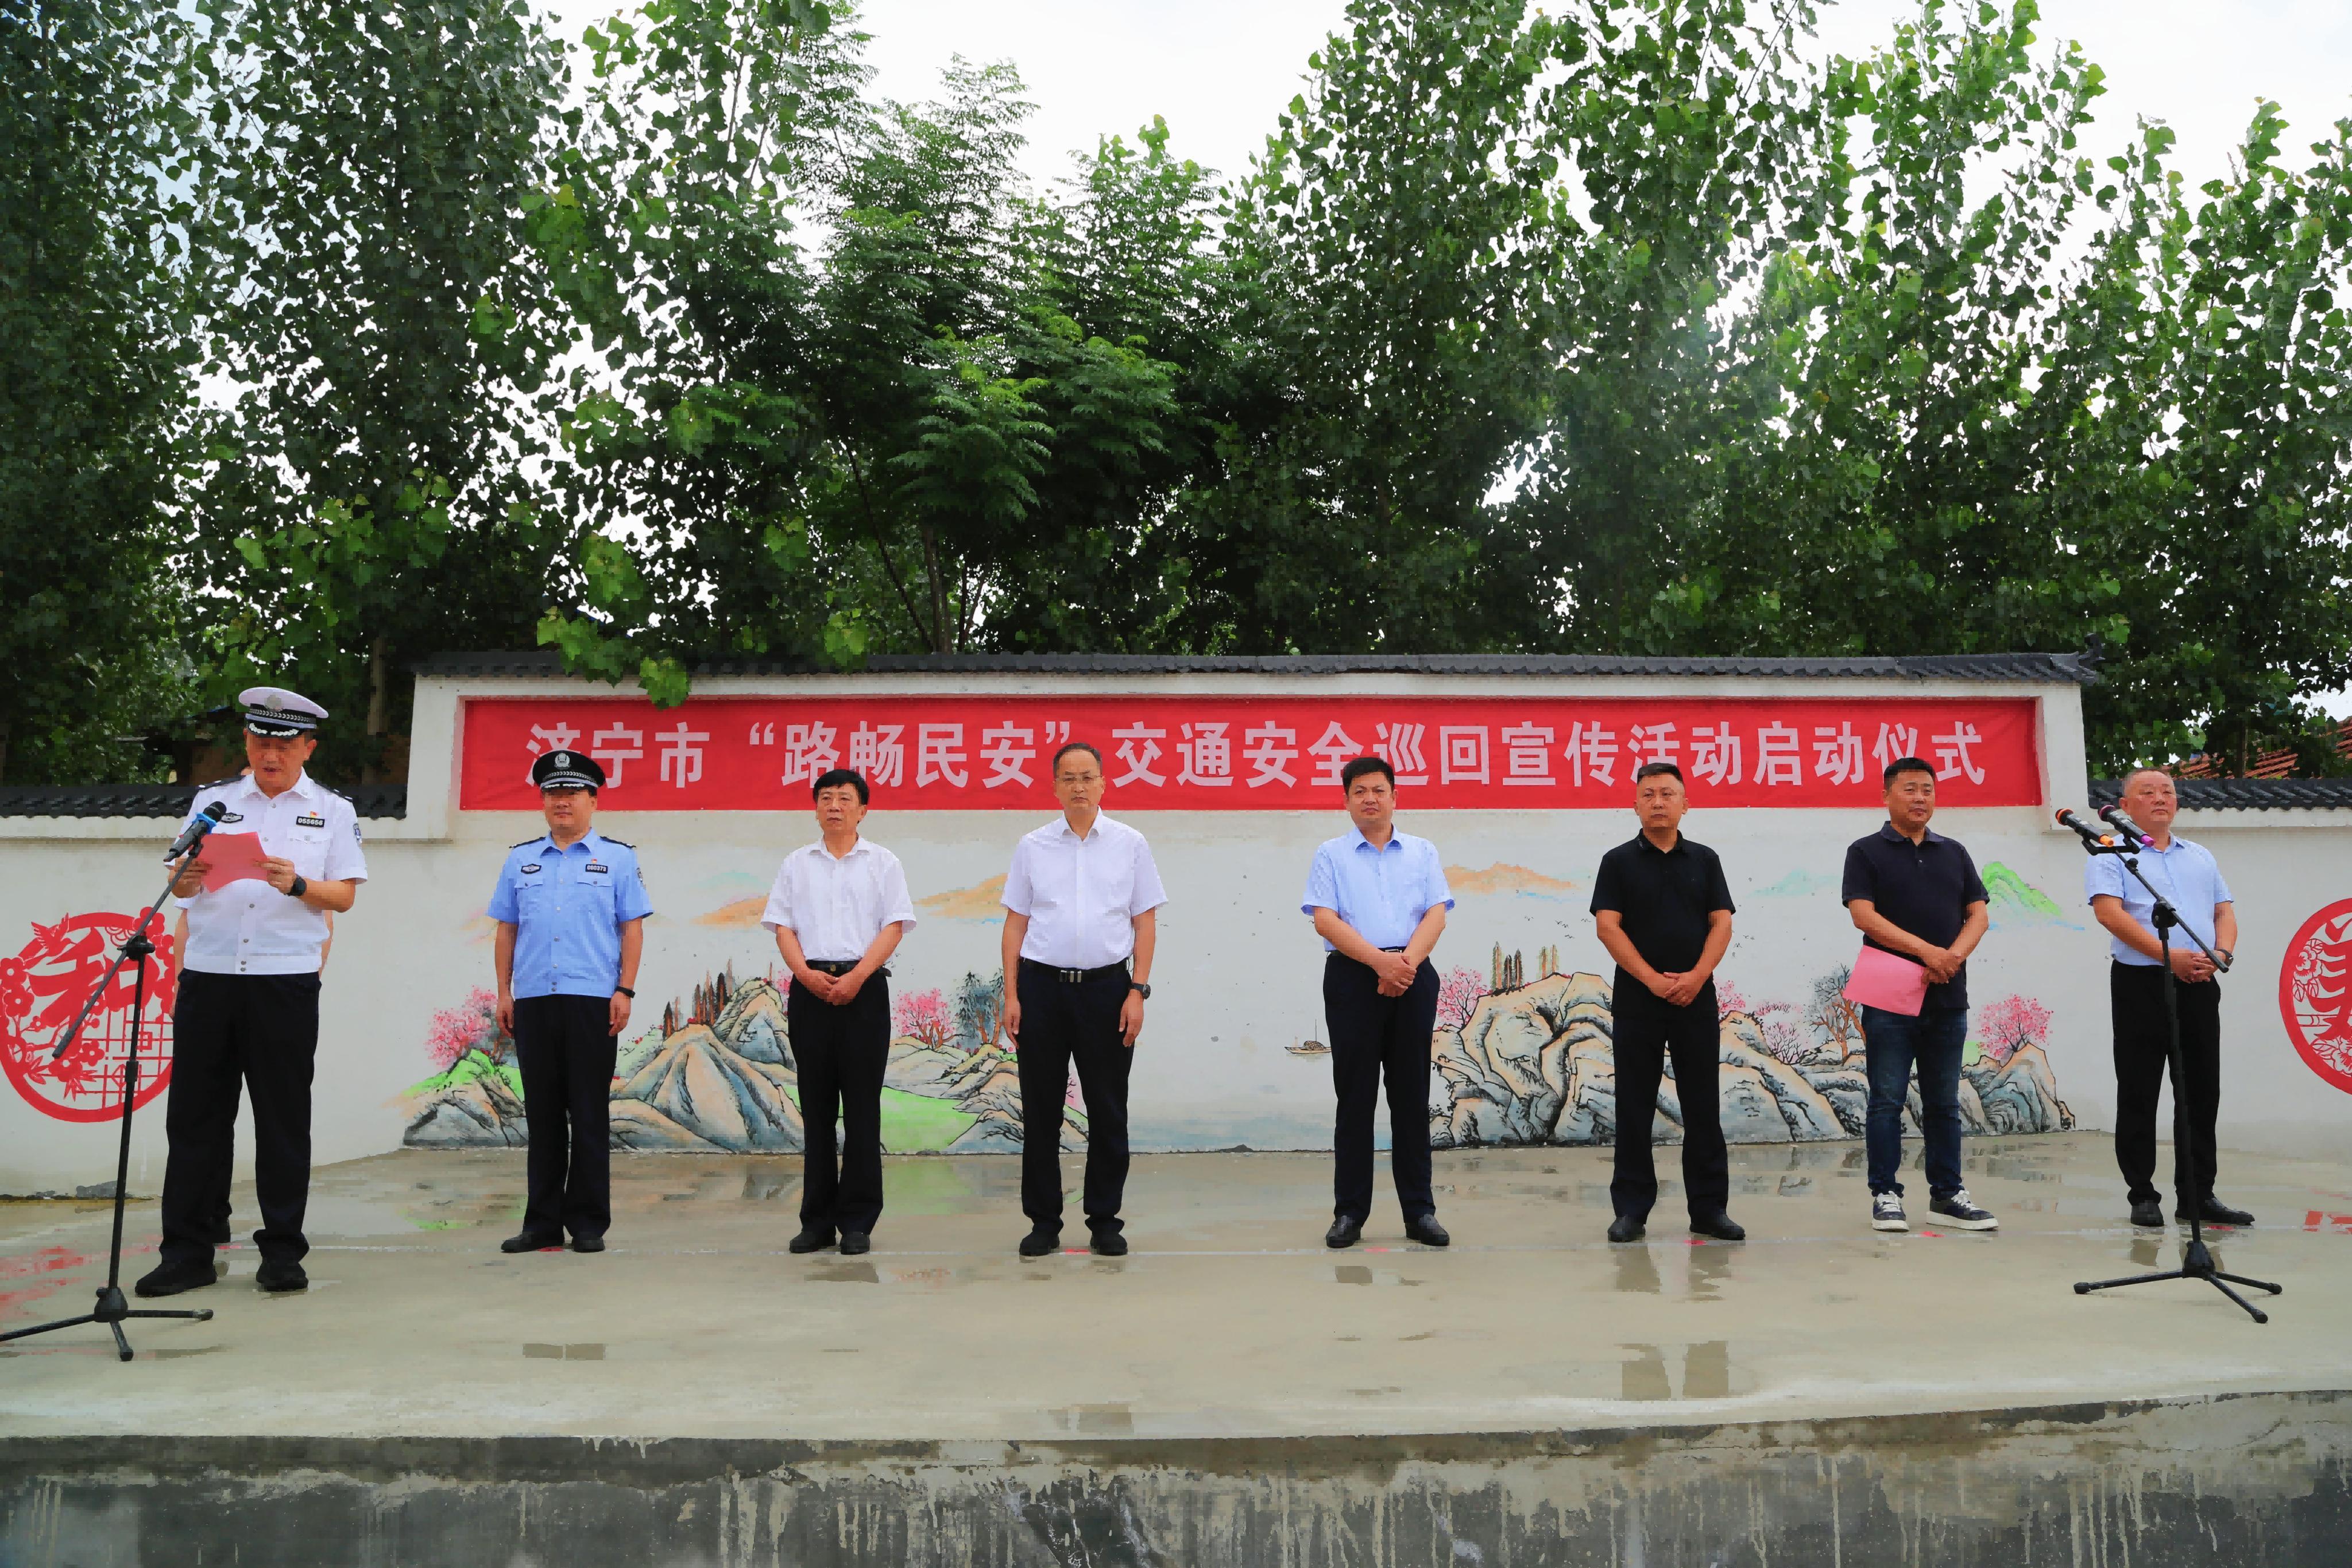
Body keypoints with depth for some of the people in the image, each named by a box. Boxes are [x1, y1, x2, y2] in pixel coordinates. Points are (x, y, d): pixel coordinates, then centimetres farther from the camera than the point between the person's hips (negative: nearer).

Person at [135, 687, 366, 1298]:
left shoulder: (332, 811, 9)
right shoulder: (212, 800, 14)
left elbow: (345, 896, 3)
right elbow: (180, 886, 12)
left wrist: (298, 885, -16)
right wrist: (188, 876, -11)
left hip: (286, 981, -2)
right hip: (207, 975, 2)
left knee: (283, 1117, 2)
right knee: (195, 1114, 4)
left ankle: (282, 1253, 9)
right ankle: (187, 1252, 11)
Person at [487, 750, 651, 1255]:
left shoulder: (618, 857, 7)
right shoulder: (520, 859, 15)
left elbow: (633, 929, 2)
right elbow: (506, 930, 15)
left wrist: (625, 991, -6)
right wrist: (504, 993, 8)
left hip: (592, 1000, -3)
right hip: (532, 1001, 3)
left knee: (590, 1116, 0)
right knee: (542, 1115, 7)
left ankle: (589, 1223, 7)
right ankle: (542, 1223, 14)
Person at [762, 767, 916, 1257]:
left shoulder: (882, 863, 7)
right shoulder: (796, 864, 14)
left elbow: (894, 926, -1)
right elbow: (783, 926, 8)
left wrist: (856, 977, -13)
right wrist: (806, 974, -9)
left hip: (863, 988, -2)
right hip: (810, 989, 2)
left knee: (862, 1108, -1)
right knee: (816, 1108, 5)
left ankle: (858, 1221, 5)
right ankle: (817, 1220, 12)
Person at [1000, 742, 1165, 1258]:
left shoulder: (1130, 844, 4)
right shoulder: (1032, 846, 6)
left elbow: (1145, 922, 4)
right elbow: (1016, 922, 7)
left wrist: (1138, 992, -4)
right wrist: (1011, 995, 0)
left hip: (1106, 986, -1)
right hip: (1042, 986, 1)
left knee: (1108, 1113, 5)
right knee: (1041, 1112, 5)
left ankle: (1105, 1220, 18)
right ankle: (1043, 1221, 17)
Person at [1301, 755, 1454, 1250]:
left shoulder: (1422, 853, 13)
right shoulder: (1331, 855, 7)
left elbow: (1436, 915, 3)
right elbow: (1326, 920, -4)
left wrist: (1408, 961, -14)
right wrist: (1380, 961, -15)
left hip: (1413, 978, 2)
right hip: (1352, 977, -2)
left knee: (1412, 1096, 5)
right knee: (1355, 1096, 1)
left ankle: (1419, 1211, 11)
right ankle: (1349, 1212, 8)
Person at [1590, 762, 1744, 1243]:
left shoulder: (1704, 860, 9)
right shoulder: (1619, 861, 3)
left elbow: (1721, 922, 3)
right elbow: (1608, 926, -5)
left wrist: (1697, 976, -12)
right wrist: (1651, 978, -14)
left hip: (1696, 998, 2)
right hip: (1637, 999, -1)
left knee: (1702, 1105, 5)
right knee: (1634, 1107, 2)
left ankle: (1709, 1208, 13)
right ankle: (1631, 1208, 9)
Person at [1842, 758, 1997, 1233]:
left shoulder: (1953, 853, 15)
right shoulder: (1867, 852, 1)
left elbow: (1977, 914, 10)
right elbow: (1863, 915, -9)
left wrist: (1956, 954, -10)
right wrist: (1926, 951, -17)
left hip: (1947, 997, 4)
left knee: (1944, 1101, 10)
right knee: (1887, 1100, -1)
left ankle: (1947, 1194, 18)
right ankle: (1885, 1194, 6)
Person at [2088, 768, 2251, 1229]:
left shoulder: (2201, 858, 20)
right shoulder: (2111, 854, 2)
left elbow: (2225, 912, 15)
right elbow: (2110, 912, -12)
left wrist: (2220, 954, -6)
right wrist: (2169, 955, -19)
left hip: (2199, 986, 5)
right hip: (2141, 984, -5)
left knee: (2201, 1093, 7)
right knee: (2138, 1095, -1)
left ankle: (2198, 1195, 15)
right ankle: (2143, 1196, 6)